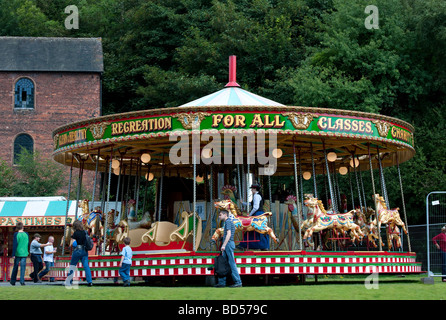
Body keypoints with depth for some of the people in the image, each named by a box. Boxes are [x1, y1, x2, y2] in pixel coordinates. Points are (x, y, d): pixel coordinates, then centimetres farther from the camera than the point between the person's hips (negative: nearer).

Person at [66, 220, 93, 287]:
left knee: (72, 266, 8)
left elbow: (72, 243, -12)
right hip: (85, 251, 4)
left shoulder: (75, 233, -10)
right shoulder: (85, 232, 5)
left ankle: (68, 282, 14)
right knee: (86, 266, 0)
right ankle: (89, 281, -12)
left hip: (77, 251, -4)